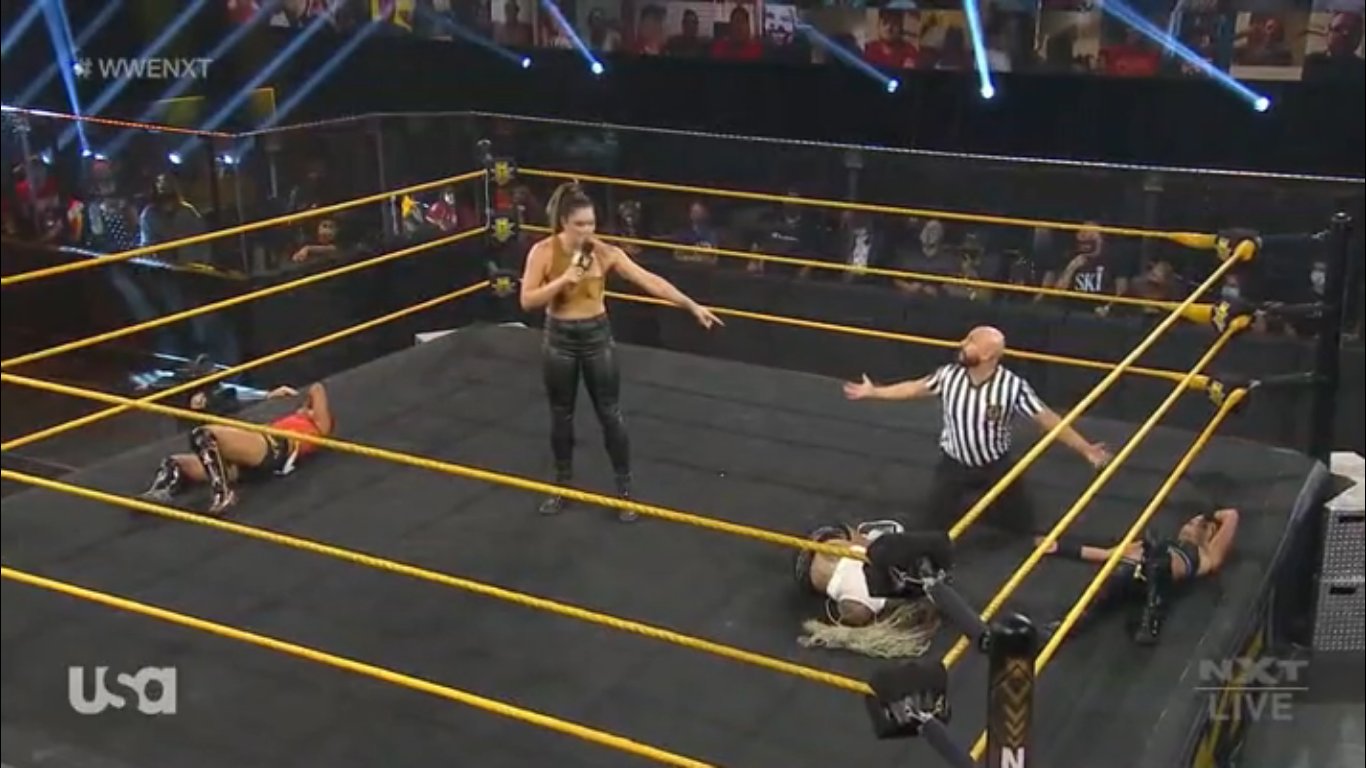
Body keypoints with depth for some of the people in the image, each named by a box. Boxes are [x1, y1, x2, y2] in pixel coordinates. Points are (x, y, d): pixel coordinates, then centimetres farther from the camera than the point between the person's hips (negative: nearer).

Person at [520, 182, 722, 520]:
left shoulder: (604, 252, -12)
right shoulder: (543, 252, -12)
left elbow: (650, 281, -14)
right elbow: (527, 300, -13)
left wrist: (692, 306, -17)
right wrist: (563, 280, -25)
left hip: (597, 336, 0)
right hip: (559, 339, 0)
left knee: (610, 414, 6)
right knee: (561, 415, 13)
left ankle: (624, 489, 18)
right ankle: (562, 485, 30)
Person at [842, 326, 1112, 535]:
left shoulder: (1014, 387, -27)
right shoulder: (948, 375, -17)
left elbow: (1047, 418, -21)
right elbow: (916, 388, 1)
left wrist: (1085, 449, -23)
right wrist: (873, 392, 9)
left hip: (996, 465, -2)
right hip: (954, 463, 2)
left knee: (1022, 523, 9)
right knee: (938, 521, 5)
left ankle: (993, 498, 41)